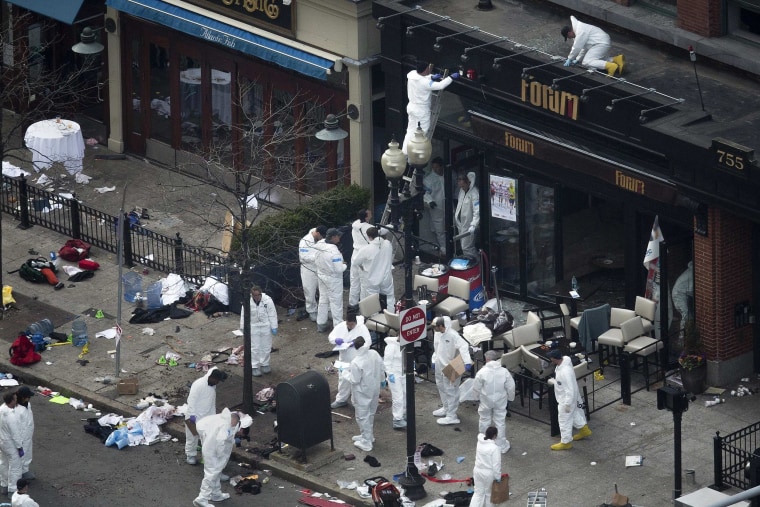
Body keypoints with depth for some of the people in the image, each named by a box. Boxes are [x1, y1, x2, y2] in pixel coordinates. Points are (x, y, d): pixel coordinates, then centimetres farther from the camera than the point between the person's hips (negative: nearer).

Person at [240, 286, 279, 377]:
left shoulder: (268, 300, -13)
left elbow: (272, 314, -7)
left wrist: (274, 327, -6)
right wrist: (243, 327, 3)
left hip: (266, 327, 0)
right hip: (253, 327, 0)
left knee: (266, 347, 12)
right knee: (255, 348, 4)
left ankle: (265, 364, 29)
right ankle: (254, 366, 14)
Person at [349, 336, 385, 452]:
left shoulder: (356, 362, -29)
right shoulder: (375, 355, -11)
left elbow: (354, 380, -23)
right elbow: (381, 370, 2)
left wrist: (349, 373, -4)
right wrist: (382, 381, 20)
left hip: (362, 394, -7)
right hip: (375, 389, 7)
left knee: (363, 416, 7)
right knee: (370, 414, 24)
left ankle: (366, 443, 13)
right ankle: (368, 436, 41)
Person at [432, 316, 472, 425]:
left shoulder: (452, 335, -25)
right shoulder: (437, 334, 2)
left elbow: (463, 346, -35)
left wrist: (467, 362, -46)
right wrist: (434, 361, 13)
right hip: (440, 366, 9)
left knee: (450, 391, -4)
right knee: (441, 387, 24)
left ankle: (451, 416, 0)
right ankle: (446, 408, 45)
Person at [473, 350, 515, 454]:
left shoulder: (482, 372, -17)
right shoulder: (504, 372, -13)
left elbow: (476, 388, -8)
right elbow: (510, 387, -5)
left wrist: (479, 396, 12)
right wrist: (510, 398, 14)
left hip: (486, 401, -1)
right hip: (500, 402, 1)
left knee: (484, 421, 18)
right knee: (500, 423, 11)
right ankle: (501, 446, 17)